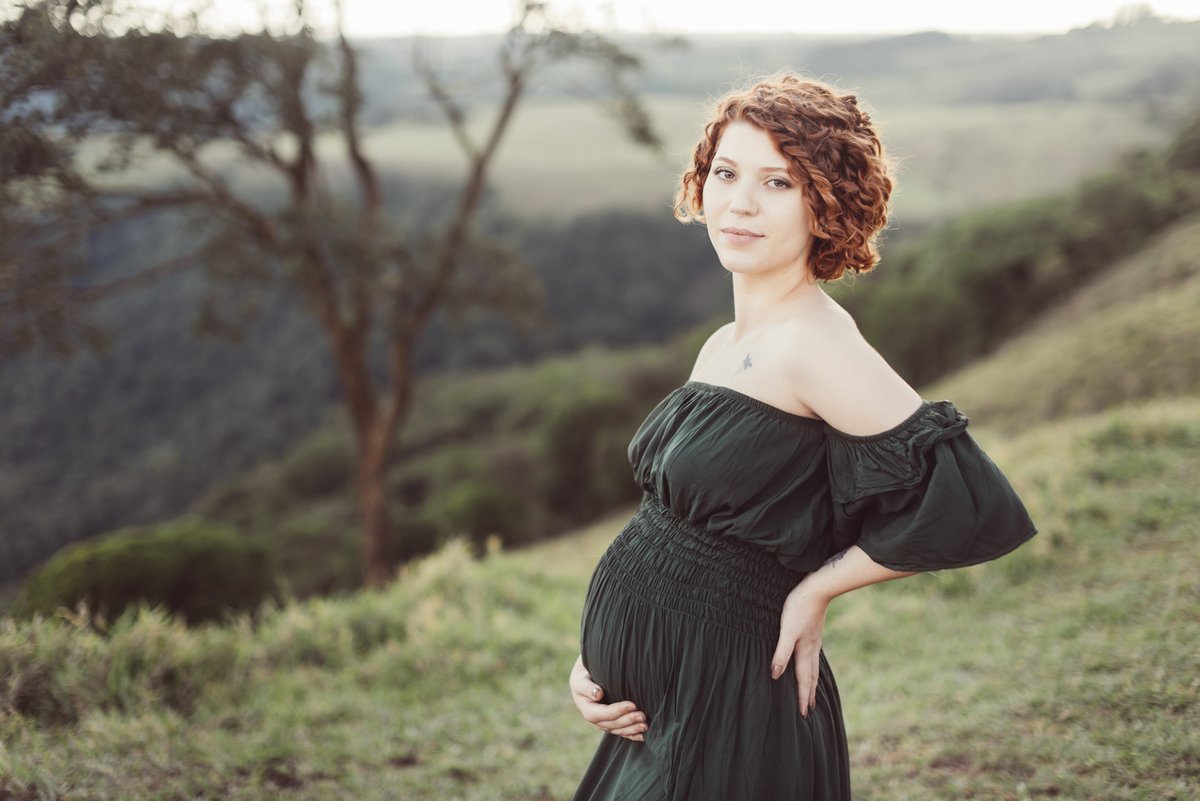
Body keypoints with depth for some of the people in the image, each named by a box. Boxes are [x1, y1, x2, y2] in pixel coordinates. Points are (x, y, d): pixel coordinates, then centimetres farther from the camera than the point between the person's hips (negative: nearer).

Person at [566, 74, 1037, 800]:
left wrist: (817, 588, -13)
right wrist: (593, 660, 3)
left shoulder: (813, 341, -19)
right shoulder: (722, 348, 7)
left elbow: (970, 507, -24)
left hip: (728, 728, -8)